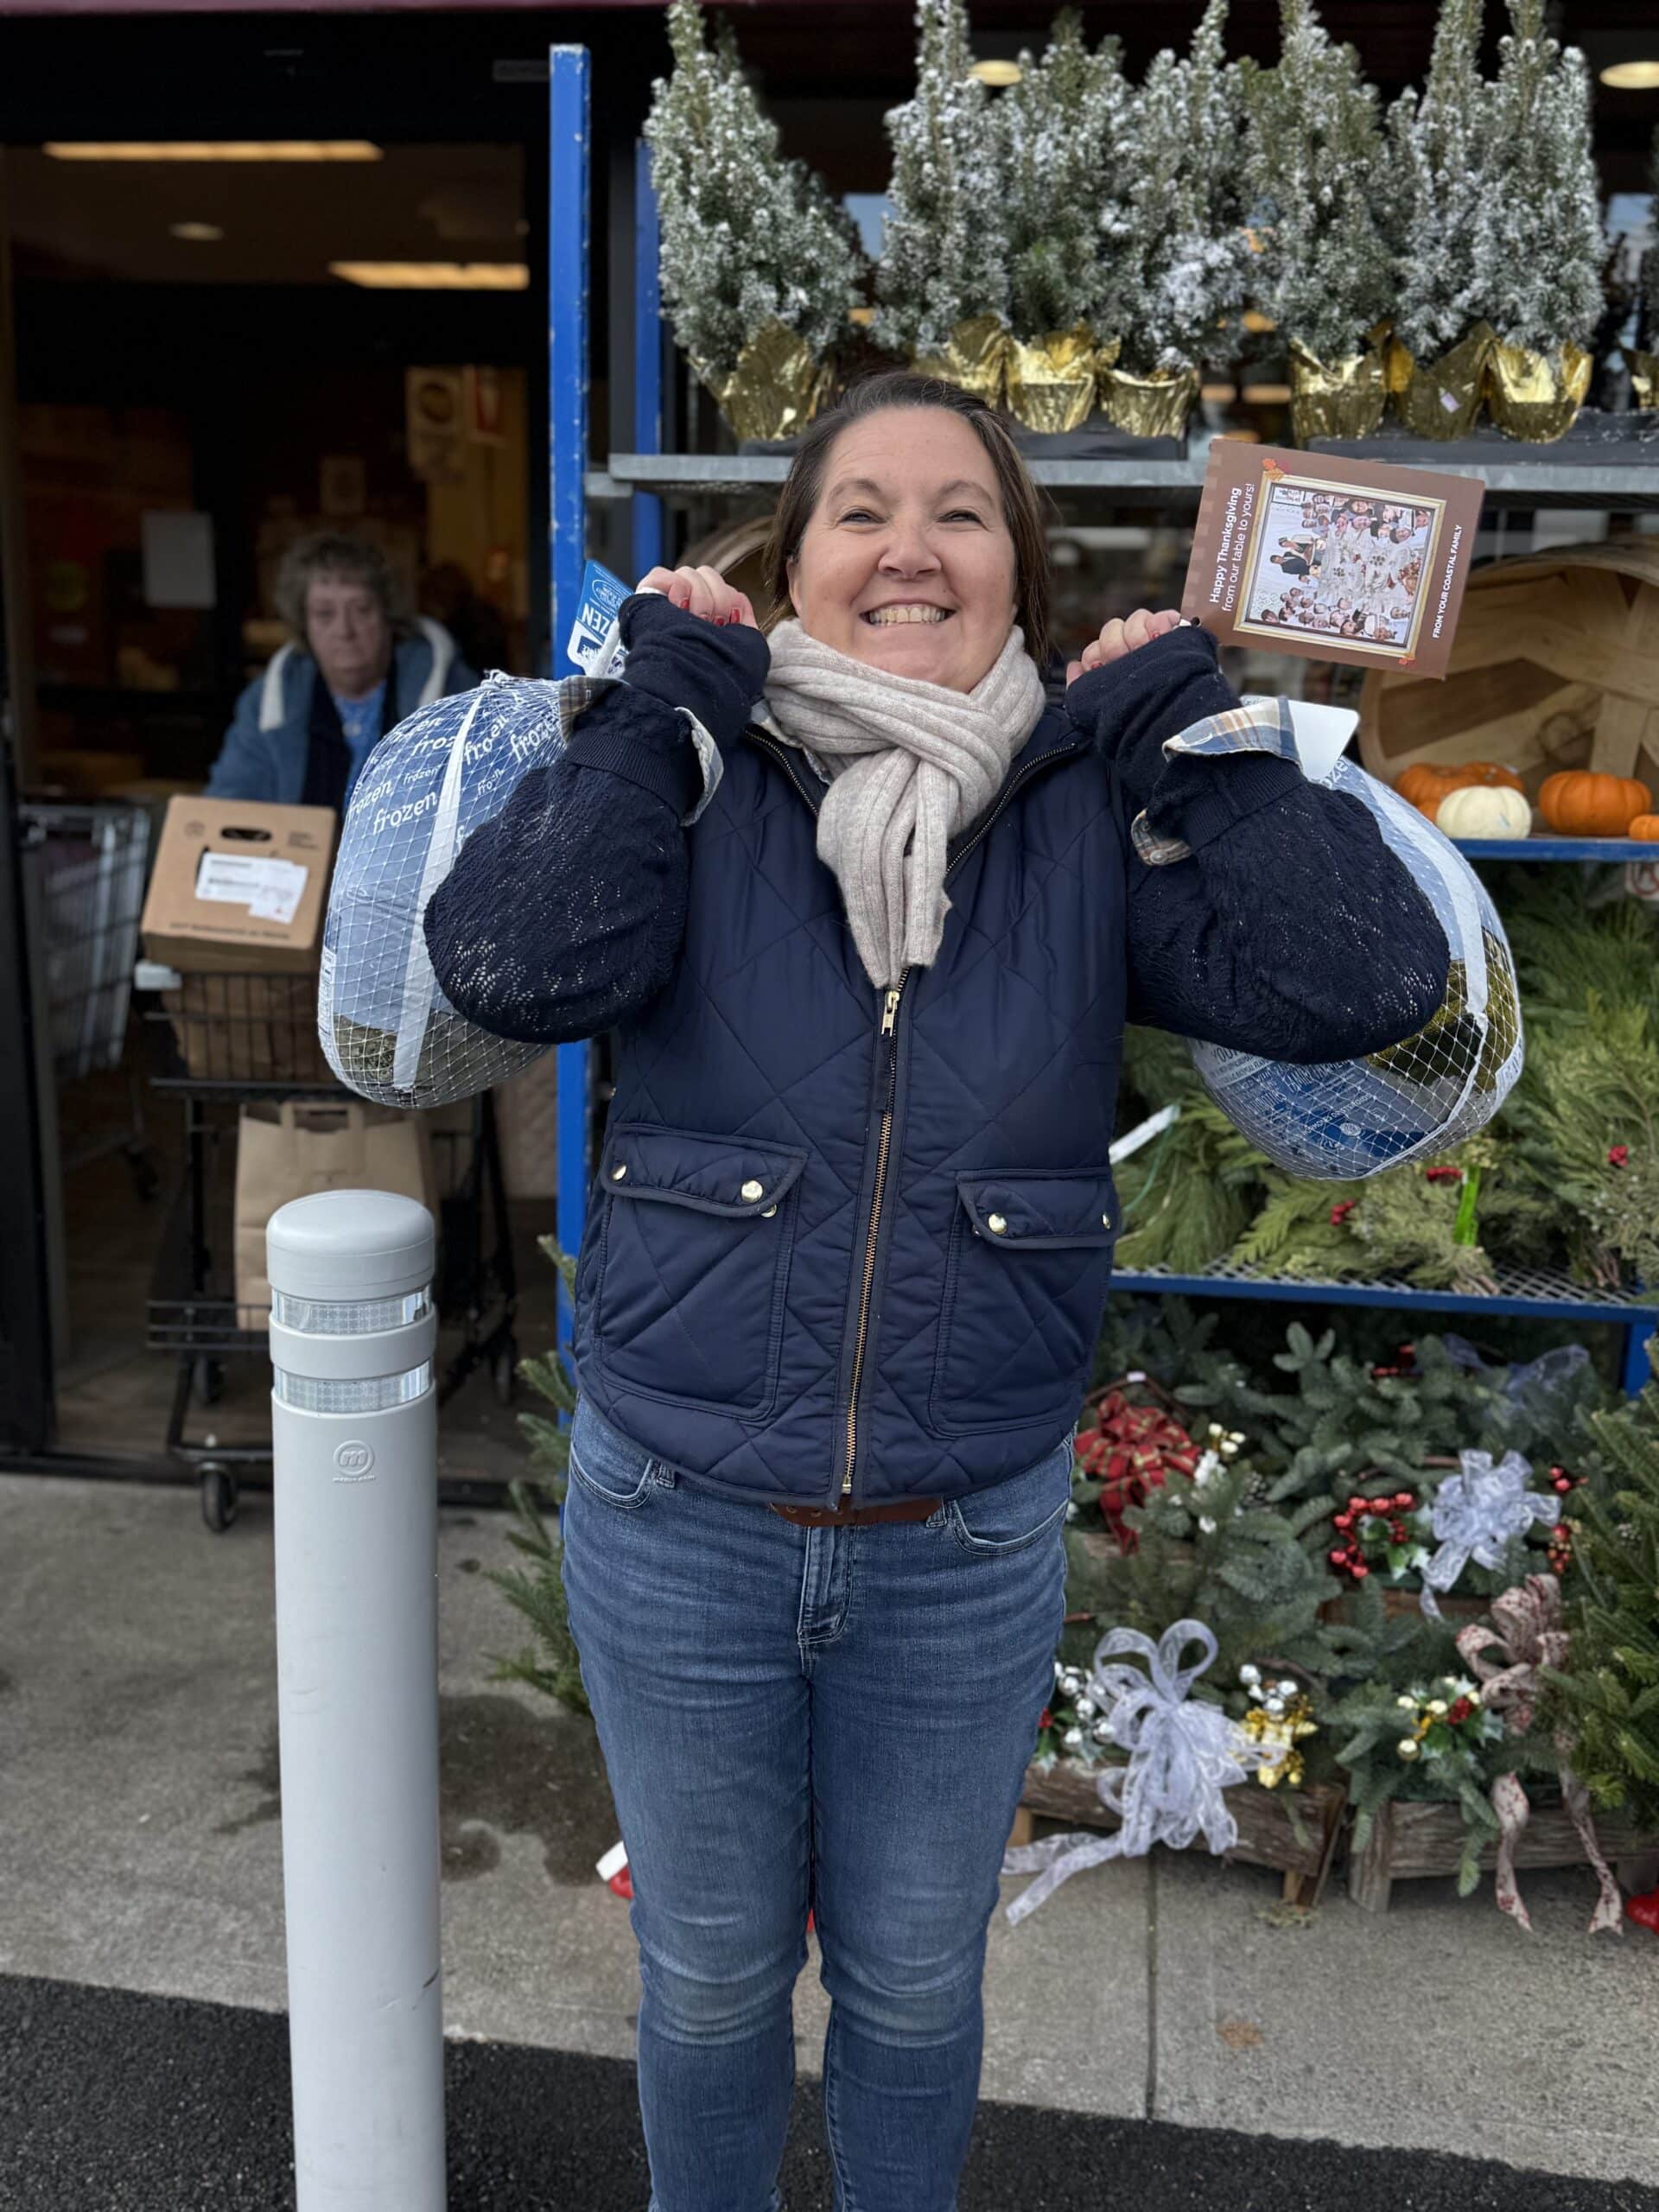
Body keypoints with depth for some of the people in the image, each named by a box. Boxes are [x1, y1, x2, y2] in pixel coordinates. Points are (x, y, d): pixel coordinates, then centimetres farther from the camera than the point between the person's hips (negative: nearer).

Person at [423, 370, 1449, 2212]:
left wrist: (1186, 715, -13)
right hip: (675, 1530, 0)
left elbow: (1362, 985, -16)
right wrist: (664, 695, -18)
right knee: (709, 1978, 22)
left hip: (967, 1551, 1)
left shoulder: (1090, 815, -5)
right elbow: (512, 965, -25)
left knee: (911, 1984, 23)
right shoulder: (698, 781, -7)